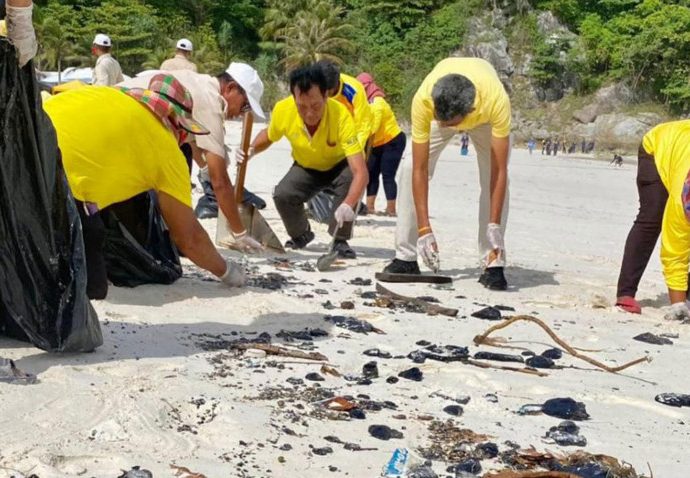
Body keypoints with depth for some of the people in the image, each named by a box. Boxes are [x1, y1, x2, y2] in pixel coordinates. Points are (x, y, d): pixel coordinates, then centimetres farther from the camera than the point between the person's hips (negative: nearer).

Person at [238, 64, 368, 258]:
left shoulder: (341, 116, -38)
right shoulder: (283, 110, -28)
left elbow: (361, 172, -44)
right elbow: (268, 136, -1)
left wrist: (348, 205, -61)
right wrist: (251, 150, -22)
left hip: (339, 166, -2)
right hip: (305, 169, 3)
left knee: (350, 178, -35)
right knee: (282, 195, -24)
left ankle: (340, 240, -11)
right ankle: (300, 235, 10)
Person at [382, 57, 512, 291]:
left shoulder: (496, 101, -45)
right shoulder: (423, 100, -42)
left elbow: (500, 170, -38)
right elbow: (420, 170, -35)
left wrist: (494, 226, -41)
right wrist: (424, 229, -37)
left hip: (484, 116, -1)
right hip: (440, 105, 1)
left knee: (493, 177, -20)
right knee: (410, 168, -14)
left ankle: (493, 265, -13)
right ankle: (405, 257, -5)